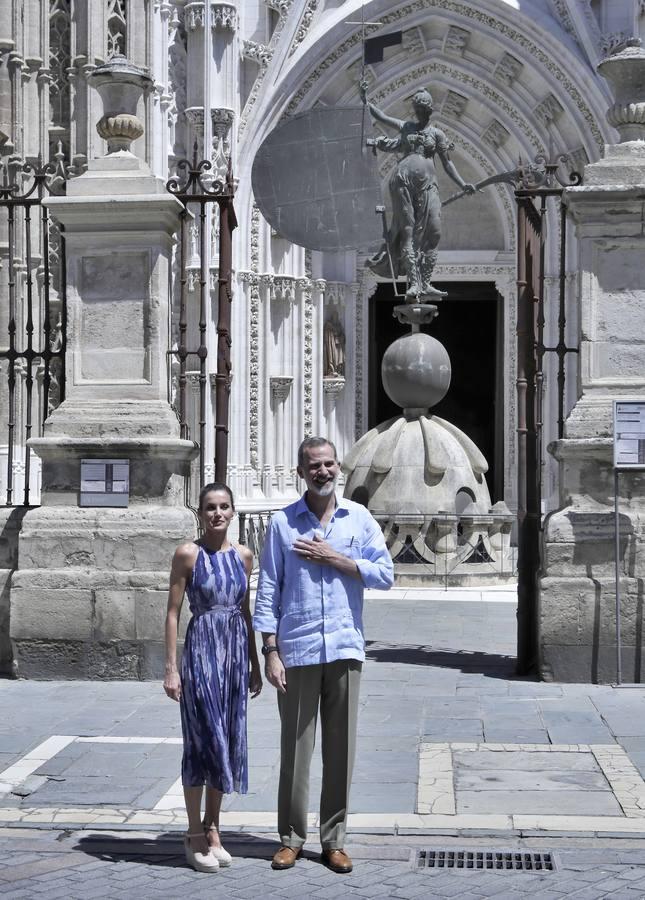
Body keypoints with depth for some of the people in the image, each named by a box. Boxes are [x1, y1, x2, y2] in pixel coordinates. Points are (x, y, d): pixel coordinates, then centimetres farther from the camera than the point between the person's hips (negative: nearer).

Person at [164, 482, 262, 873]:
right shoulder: (188, 554, -5)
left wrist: (256, 665, 14)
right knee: (203, 741, -2)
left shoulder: (243, 555, 9)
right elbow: (173, 612, -5)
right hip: (201, 650, -5)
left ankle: (212, 830, 17)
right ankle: (195, 835, 7)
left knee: (229, 742, 7)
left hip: (236, 651, 5)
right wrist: (171, 667, -10)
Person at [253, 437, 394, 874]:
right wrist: (271, 650, -6)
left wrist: (333, 559, -8)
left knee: (341, 748, 5)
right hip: (297, 650, -1)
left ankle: (334, 840, 14)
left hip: (345, 648, 2)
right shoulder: (283, 522, 3)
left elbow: (385, 573, 1)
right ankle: (291, 838, 12)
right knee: (296, 747, 2)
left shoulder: (359, 518, 7)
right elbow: (268, 590, 1)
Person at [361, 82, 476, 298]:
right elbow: (380, 116, 22)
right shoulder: (405, 127, 17)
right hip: (403, 181, -1)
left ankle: (425, 283, -8)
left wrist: (462, 185, 3)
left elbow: (447, 162, 13)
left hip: (427, 184, 1)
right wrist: (364, 99, 12)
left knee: (432, 232, -9)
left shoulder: (436, 134, 14)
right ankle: (414, 282, -13)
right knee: (407, 231, -8)